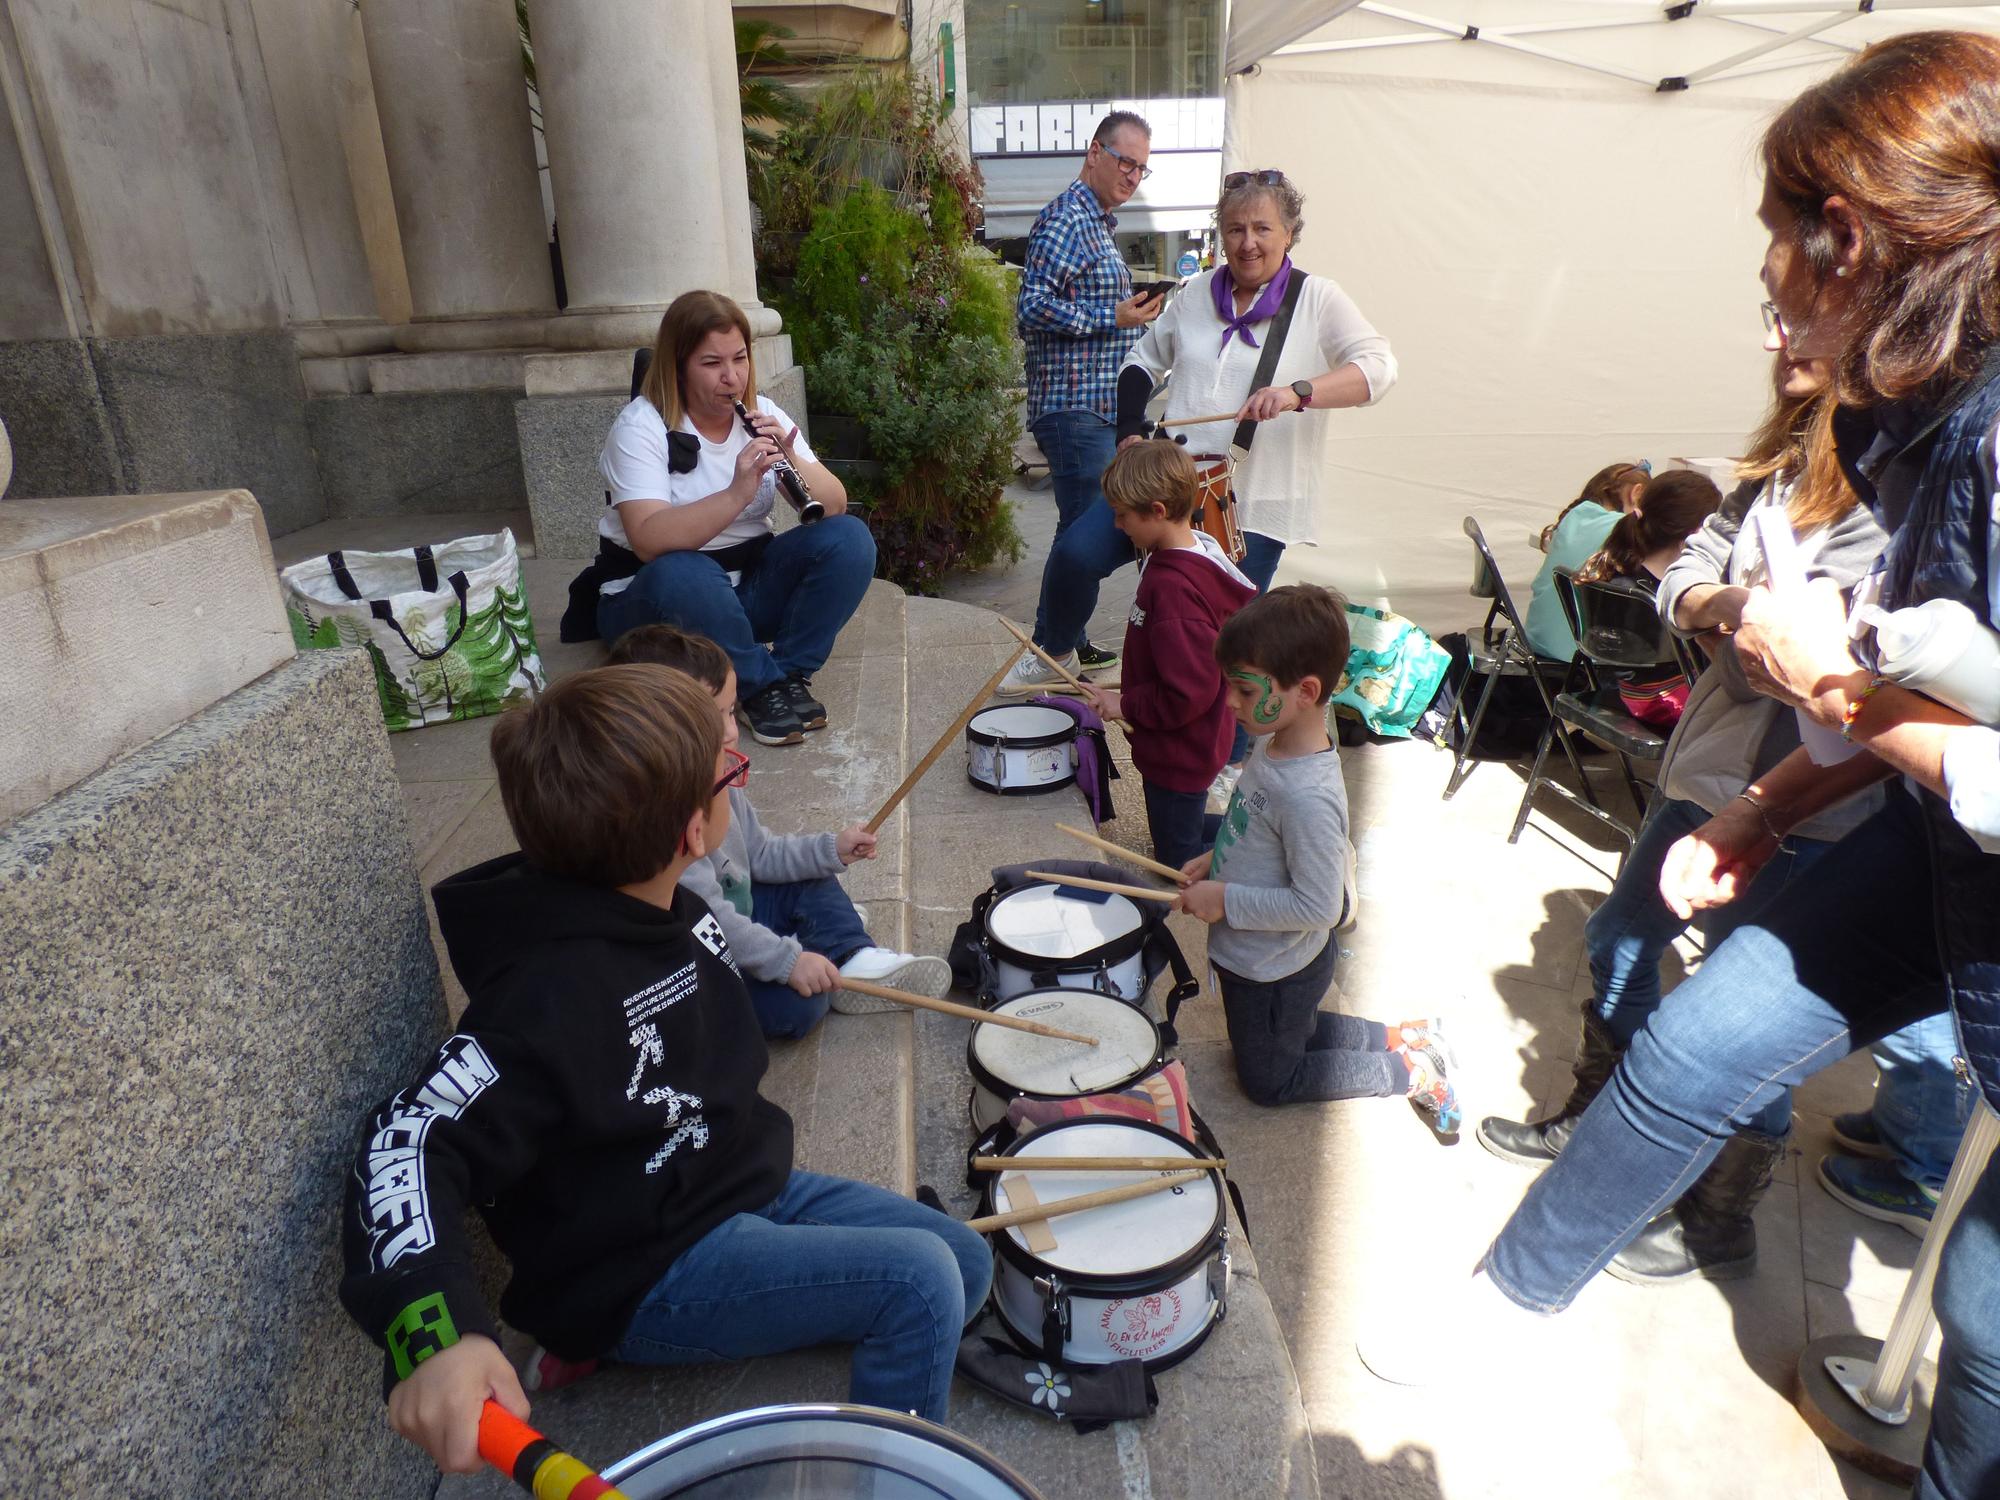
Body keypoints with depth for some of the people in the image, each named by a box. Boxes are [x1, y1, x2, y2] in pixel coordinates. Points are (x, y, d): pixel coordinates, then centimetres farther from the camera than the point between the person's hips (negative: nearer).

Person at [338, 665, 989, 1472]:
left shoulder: (673, 910, -2)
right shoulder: (557, 992, -30)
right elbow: (409, 1141, -33)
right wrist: (436, 1334, -46)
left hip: (741, 1183, 9)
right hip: (646, 1268, -9)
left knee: (967, 1262, 9)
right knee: (918, 1283, -23)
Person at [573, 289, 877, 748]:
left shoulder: (763, 415, 1)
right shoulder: (641, 427, -14)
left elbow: (835, 507, -7)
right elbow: (649, 541, -29)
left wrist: (790, 460, -27)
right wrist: (737, 493, -41)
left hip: (747, 585, 4)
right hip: (654, 598, -4)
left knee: (850, 538, -18)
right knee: (683, 575, -39)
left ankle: (789, 673, -16)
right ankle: (761, 685, -19)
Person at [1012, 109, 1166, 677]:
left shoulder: (1097, 223, 22)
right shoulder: (1066, 219, -11)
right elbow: (1033, 307, -21)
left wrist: (1133, 311, 16)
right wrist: (1114, 318, -21)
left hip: (1098, 406, 11)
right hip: (1075, 408, -11)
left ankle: (1068, 646, 24)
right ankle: (1053, 655, -1)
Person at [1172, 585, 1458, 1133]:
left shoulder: (1308, 798, -37)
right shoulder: (1274, 743, -10)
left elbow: (1318, 906, -30)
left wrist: (1226, 899, -24)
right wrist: (1215, 860, -3)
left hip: (1274, 971, -9)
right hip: (1253, 955, 9)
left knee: (1268, 1080, 18)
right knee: (1294, 1032, 33)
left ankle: (1409, 1072, 21)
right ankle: (1404, 1036, 35)